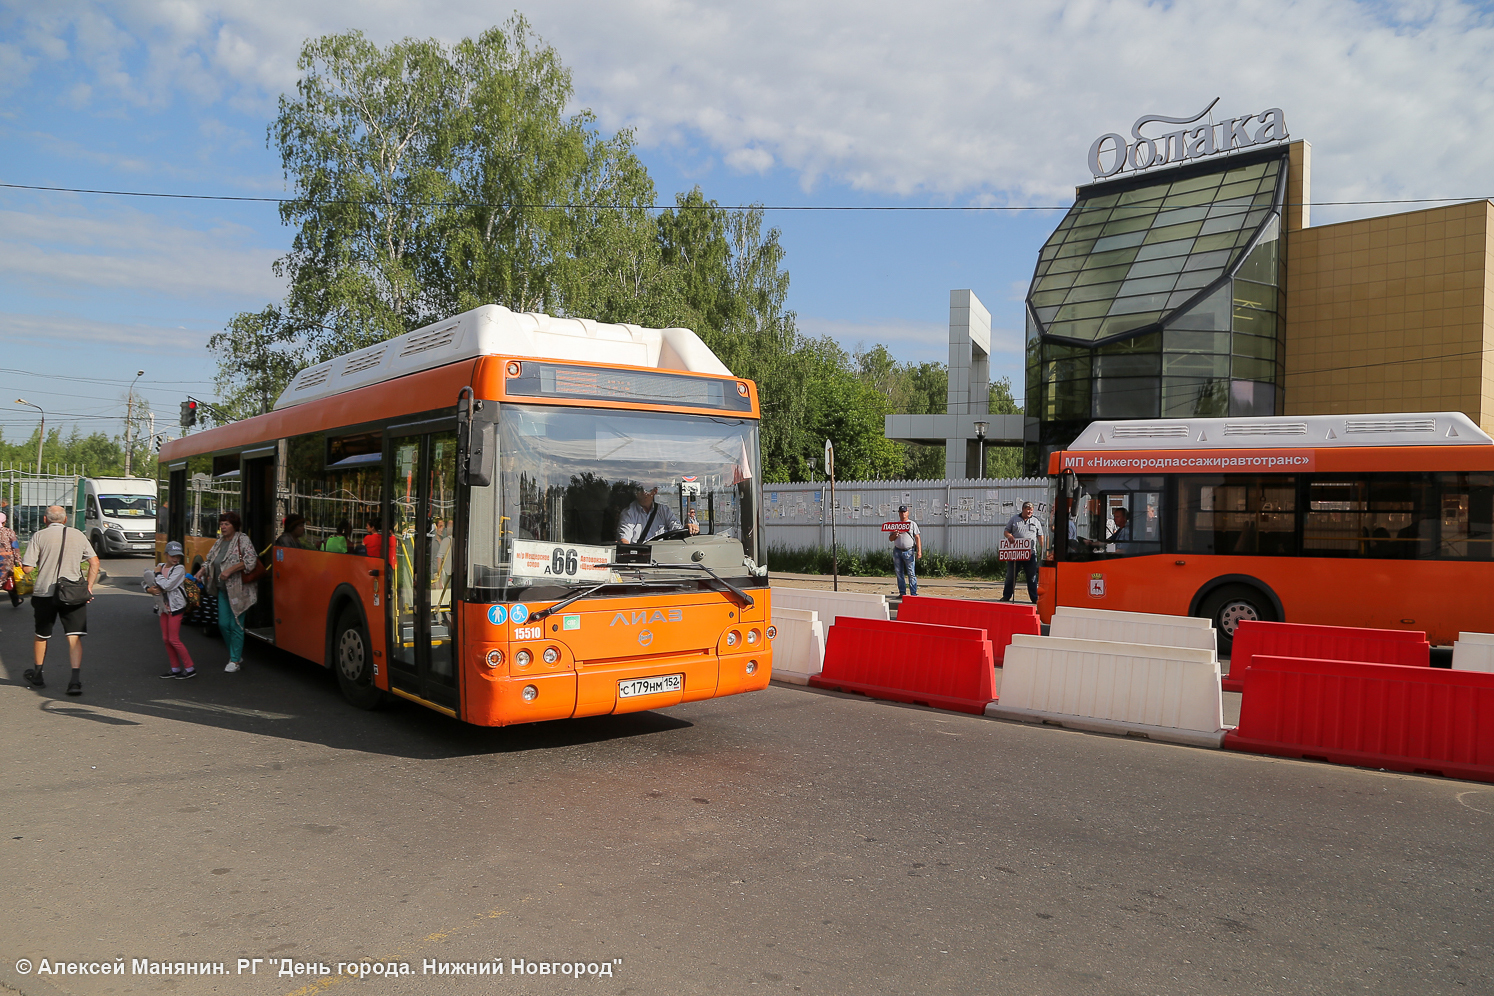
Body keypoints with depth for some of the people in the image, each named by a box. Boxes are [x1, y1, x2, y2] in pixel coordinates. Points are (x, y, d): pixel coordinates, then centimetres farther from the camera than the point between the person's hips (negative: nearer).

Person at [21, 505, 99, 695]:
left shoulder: (39, 536, -2)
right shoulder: (78, 535, 6)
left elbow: (28, 567, -6)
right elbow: (94, 562, 4)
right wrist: (89, 587, 6)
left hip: (45, 592, -1)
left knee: (41, 635, 18)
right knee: (74, 637, -2)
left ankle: (37, 674, 35)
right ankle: (76, 679, -13)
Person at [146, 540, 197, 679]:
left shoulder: (179, 569, -10)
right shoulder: (160, 567, 9)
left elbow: (168, 585, -21)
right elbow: (147, 583, 14)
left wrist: (158, 574, -8)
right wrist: (149, 589, -7)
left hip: (176, 606, -7)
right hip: (164, 607, 7)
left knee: (174, 639, -7)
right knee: (166, 639, 9)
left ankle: (190, 669, -1)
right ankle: (175, 669, 18)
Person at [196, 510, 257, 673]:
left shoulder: (243, 540, -9)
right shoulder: (220, 542, 13)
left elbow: (250, 561, -20)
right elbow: (210, 560, 20)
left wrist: (230, 569, -24)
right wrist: (202, 571, 1)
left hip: (238, 590, -7)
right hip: (223, 589, 7)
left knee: (236, 625, -3)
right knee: (223, 624, 7)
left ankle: (235, 660, 7)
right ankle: (237, 655, 23)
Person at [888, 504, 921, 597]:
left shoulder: (912, 524, 6)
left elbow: (917, 538, 0)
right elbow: (890, 538, 14)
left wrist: (919, 551, -10)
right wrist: (895, 535, -10)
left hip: (909, 551, -3)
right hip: (897, 551, 3)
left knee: (911, 574, -7)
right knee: (899, 573, 5)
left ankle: (914, 593, -5)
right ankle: (902, 593, 13)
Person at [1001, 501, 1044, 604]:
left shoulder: (1036, 521, 12)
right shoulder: (1014, 519, 9)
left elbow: (1040, 536, 11)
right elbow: (1006, 532, 11)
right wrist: (1008, 535, -13)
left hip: (1030, 553, 0)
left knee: (1032, 576, 2)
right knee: (1011, 575, 5)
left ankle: (1034, 598, 7)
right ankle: (1006, 596, 14)